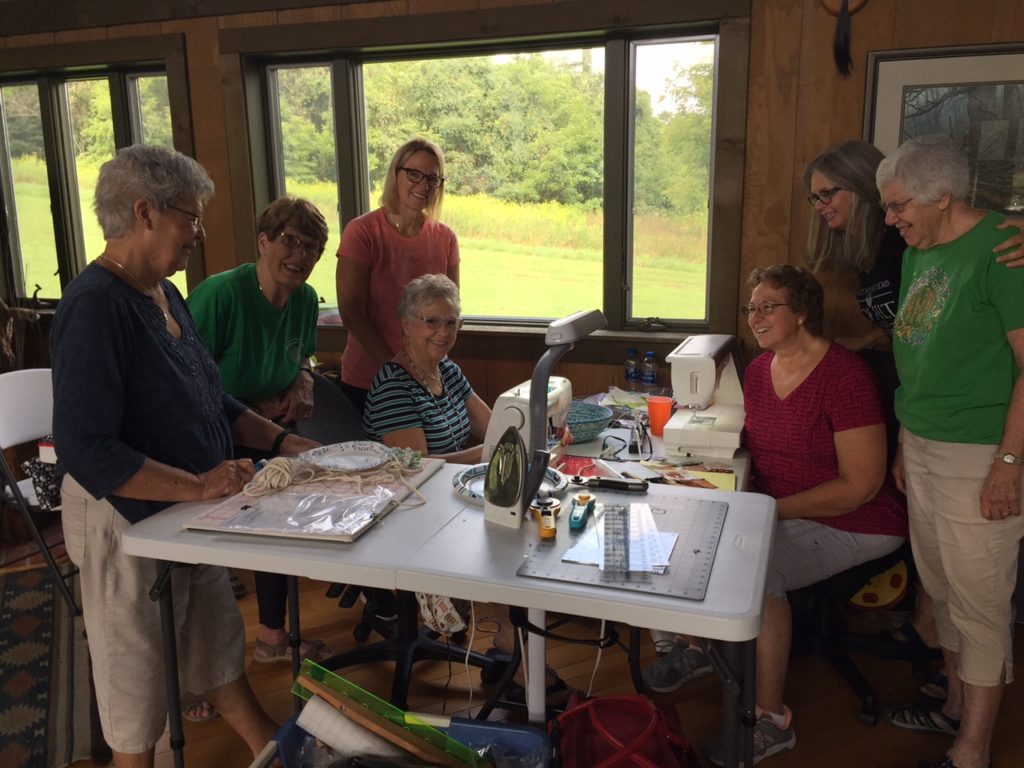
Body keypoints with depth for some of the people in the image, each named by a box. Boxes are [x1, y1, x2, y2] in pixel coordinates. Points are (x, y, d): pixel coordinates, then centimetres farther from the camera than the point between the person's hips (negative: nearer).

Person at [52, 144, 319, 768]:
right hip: (129, 522, -9)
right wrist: (198, 485, -30)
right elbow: (85, 450, -29)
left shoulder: (165, 294, 4)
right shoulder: (95, 307, -24)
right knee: (137, 676, 13)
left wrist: (279, 439, 6)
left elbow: (208, 399, 14)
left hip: (190, 513, 9)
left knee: (220, 640, 24)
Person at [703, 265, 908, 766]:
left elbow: (860, 485, -22)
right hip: (783, 512, 8)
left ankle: (771, 720, -11)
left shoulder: (844, 374, -20)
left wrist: (772, 509, -23)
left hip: (853, 525, -8)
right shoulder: (759, 369, 3)